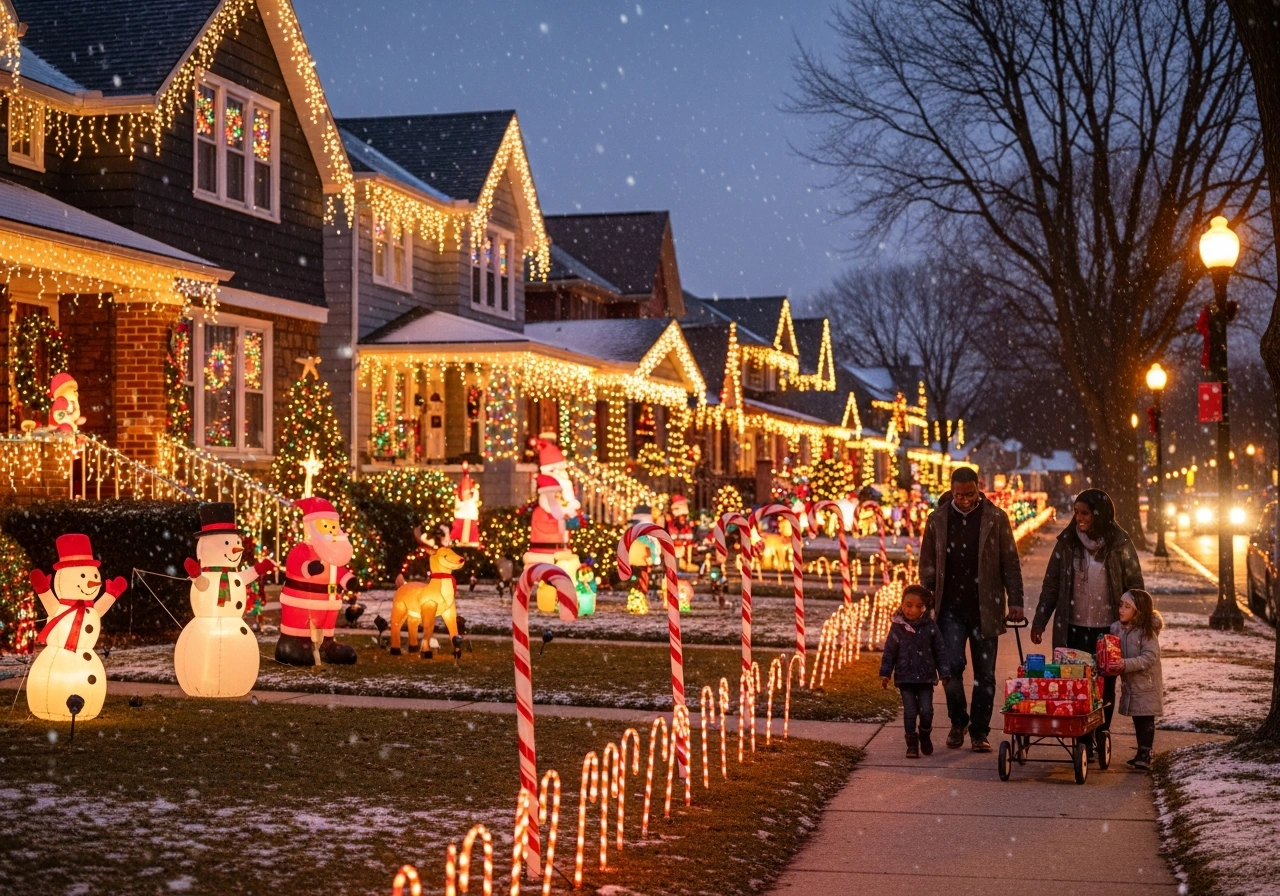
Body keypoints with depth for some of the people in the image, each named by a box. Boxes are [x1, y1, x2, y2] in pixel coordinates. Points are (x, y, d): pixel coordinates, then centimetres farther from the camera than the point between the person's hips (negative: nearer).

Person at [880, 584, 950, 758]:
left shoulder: (930, 626, -3)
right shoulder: (897, 627, -3)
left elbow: (940, 651, 2)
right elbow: (889, 652, 3)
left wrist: (944, 674, 1)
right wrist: (885, 673, -1)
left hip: (925, 677, 0)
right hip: (905, 677, 0)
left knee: (926, 711, -2)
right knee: (910, 712, 0)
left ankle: (925, 736, 26)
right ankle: (912, 745, 11)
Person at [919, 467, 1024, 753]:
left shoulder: (996, 518, 0)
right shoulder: (937, 519, 4)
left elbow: (1010, 563, 2)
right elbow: (927, 566, 9)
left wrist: (1015, 602, -5)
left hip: (985, 609, 0)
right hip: (951, 608, 0)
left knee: (984, 673, 3)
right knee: (951, 665, -9)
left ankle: (980, 732, 13)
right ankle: (958, 722, 13)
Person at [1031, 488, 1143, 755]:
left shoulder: (1120, 544, -3)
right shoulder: (1067, 542, 2)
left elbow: (1135, 587, 2)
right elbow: (1051, 585, 6)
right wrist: (1039, 622, 3)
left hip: (1109, 630, -1)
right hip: (1074, 629, 1)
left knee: (1105, 688, 5)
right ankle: (1083, 741, 7)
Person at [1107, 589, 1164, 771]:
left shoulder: (1147, 632, -16)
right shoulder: (1116, 629, 3)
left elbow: (1149, 657, -22)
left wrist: (1126, 664, -30)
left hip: (1147, 683, -6)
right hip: (1129, 683, 6)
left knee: (1146, 720, -2)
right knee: (1137, 720, 13)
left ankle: (1145, 754, 2)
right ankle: (1141, 753, 22)